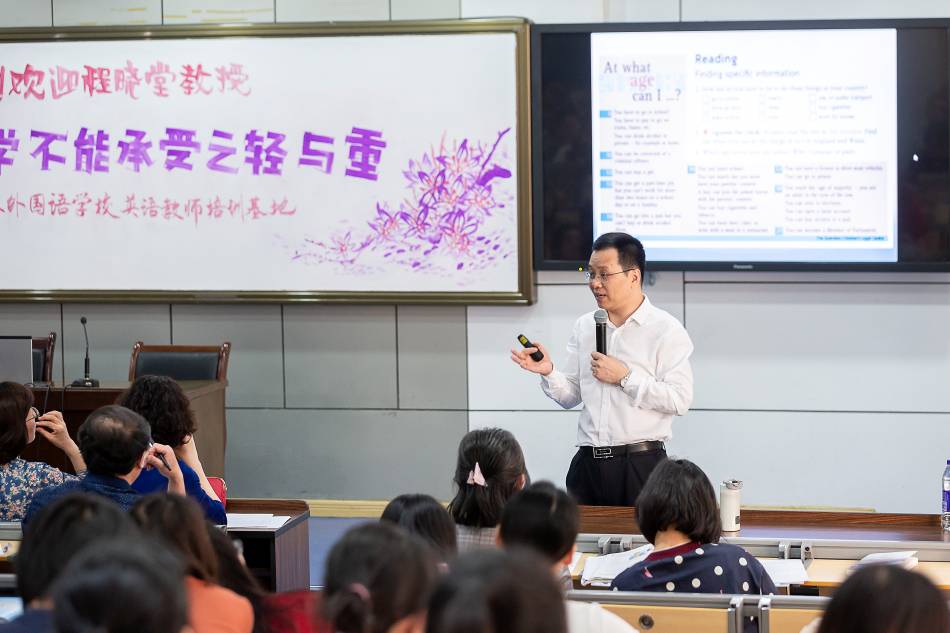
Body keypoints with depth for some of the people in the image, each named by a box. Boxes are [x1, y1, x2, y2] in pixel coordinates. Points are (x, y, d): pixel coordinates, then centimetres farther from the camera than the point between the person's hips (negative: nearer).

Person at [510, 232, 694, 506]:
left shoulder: (665, 330, -5)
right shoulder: (583, 326, 13)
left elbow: (680, 399, -14)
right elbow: (570, 396, 13)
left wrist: (625, 377, -13)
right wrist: (549, 371, -6)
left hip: (641, 464, -5)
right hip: (588, 463, 5)